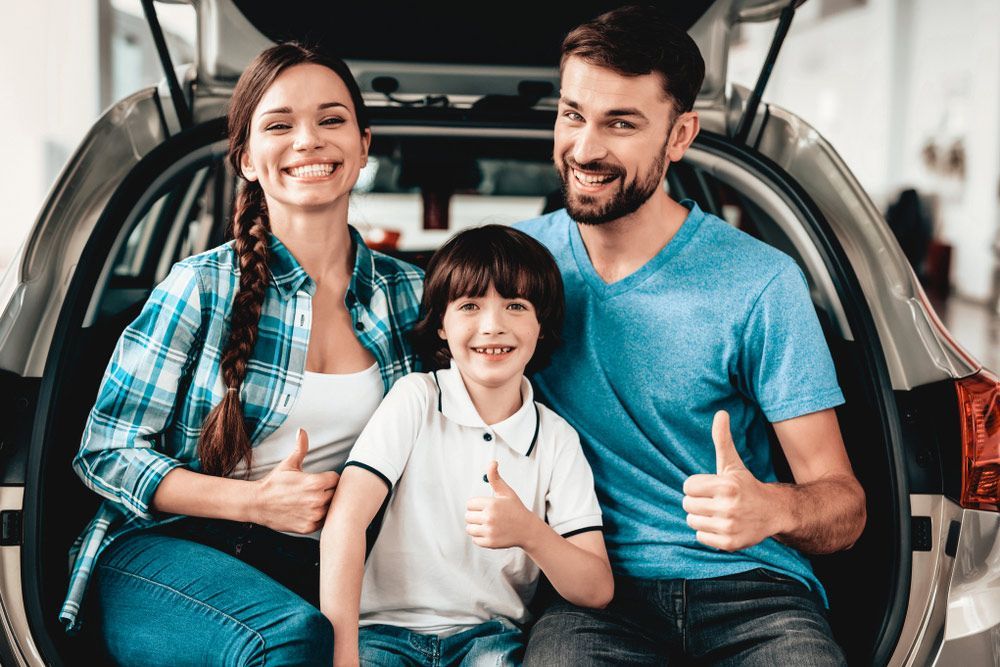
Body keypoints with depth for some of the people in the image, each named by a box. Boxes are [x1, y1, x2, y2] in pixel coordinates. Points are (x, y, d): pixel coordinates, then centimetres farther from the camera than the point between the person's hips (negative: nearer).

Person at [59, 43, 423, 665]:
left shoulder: (406, 292, 7)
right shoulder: (204, 286, -3)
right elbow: (107, 451, -2)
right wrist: (257, 502, -14)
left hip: (319, 567, 3)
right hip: (172, 549, -3)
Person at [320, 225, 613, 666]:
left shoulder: (556, 439, 3)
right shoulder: (416, 398, -1)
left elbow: (597, 592, -1)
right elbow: (344, 522, -12)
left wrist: (530, 532, -21)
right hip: (388, 628, -1)